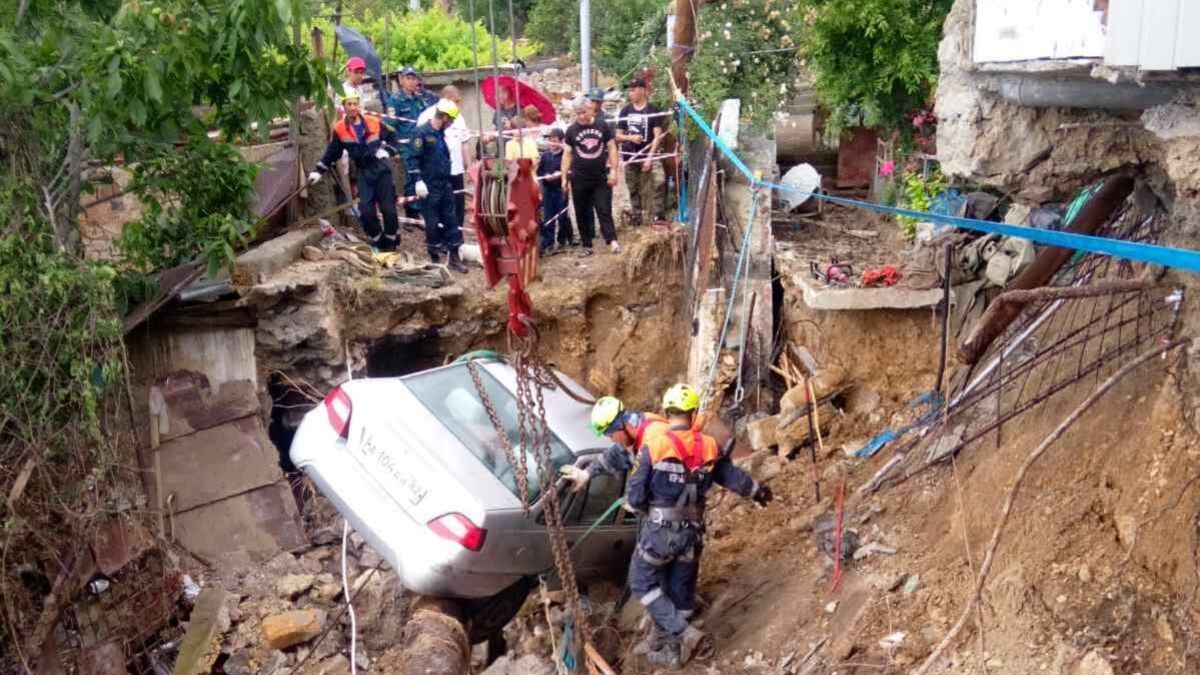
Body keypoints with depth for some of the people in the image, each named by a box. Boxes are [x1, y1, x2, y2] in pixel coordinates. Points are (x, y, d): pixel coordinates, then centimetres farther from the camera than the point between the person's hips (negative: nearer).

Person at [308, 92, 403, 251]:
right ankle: (380, 242, 12)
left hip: (381, 168, -1)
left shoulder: (374, 122, -5)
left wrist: (387, 150, -9)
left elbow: (393, 136, 8)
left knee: (388, 208, -3)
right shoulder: (339, 129, -2)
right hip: (364, 172, 1)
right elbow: (331, 153, 7)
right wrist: (319, 171, 1)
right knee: (366, 211, -7)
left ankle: (392, 242, 14)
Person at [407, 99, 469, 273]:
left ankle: (454, 257, 14)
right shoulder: (422, 132, -11)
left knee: (451, 221, 7)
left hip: (445, 185, 8)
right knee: (432, 223, 0)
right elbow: (413, 158, -16)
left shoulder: (440, 134, 13)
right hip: (429, 187, -8)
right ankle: (435, 259, 9)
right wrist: (418, 181, -22)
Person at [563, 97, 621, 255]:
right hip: (579, 179, 1)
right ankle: (587, 245, 13)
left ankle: (612, 240, -11)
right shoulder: (571, 130, 3)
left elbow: (612, 148, 4)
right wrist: (564, 178, 0)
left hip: (602, 178, -1)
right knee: (582, 214, 6)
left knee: (604, 211, -6)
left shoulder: (603, 127, 2)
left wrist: (614, 170, -6)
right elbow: (567, 154, 5)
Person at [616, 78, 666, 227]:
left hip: (646, 156, -4)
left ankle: (648, 221, -11)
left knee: (648, 192, -12)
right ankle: (637, 220, 15)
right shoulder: (625, 111, 10)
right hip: (630, 158, 4)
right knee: (634, 191, 8)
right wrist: (630, 137, -9)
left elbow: (657, 136, -4)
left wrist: (650, 157, -13)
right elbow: (618, 136, 13)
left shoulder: (652, 111, -1)